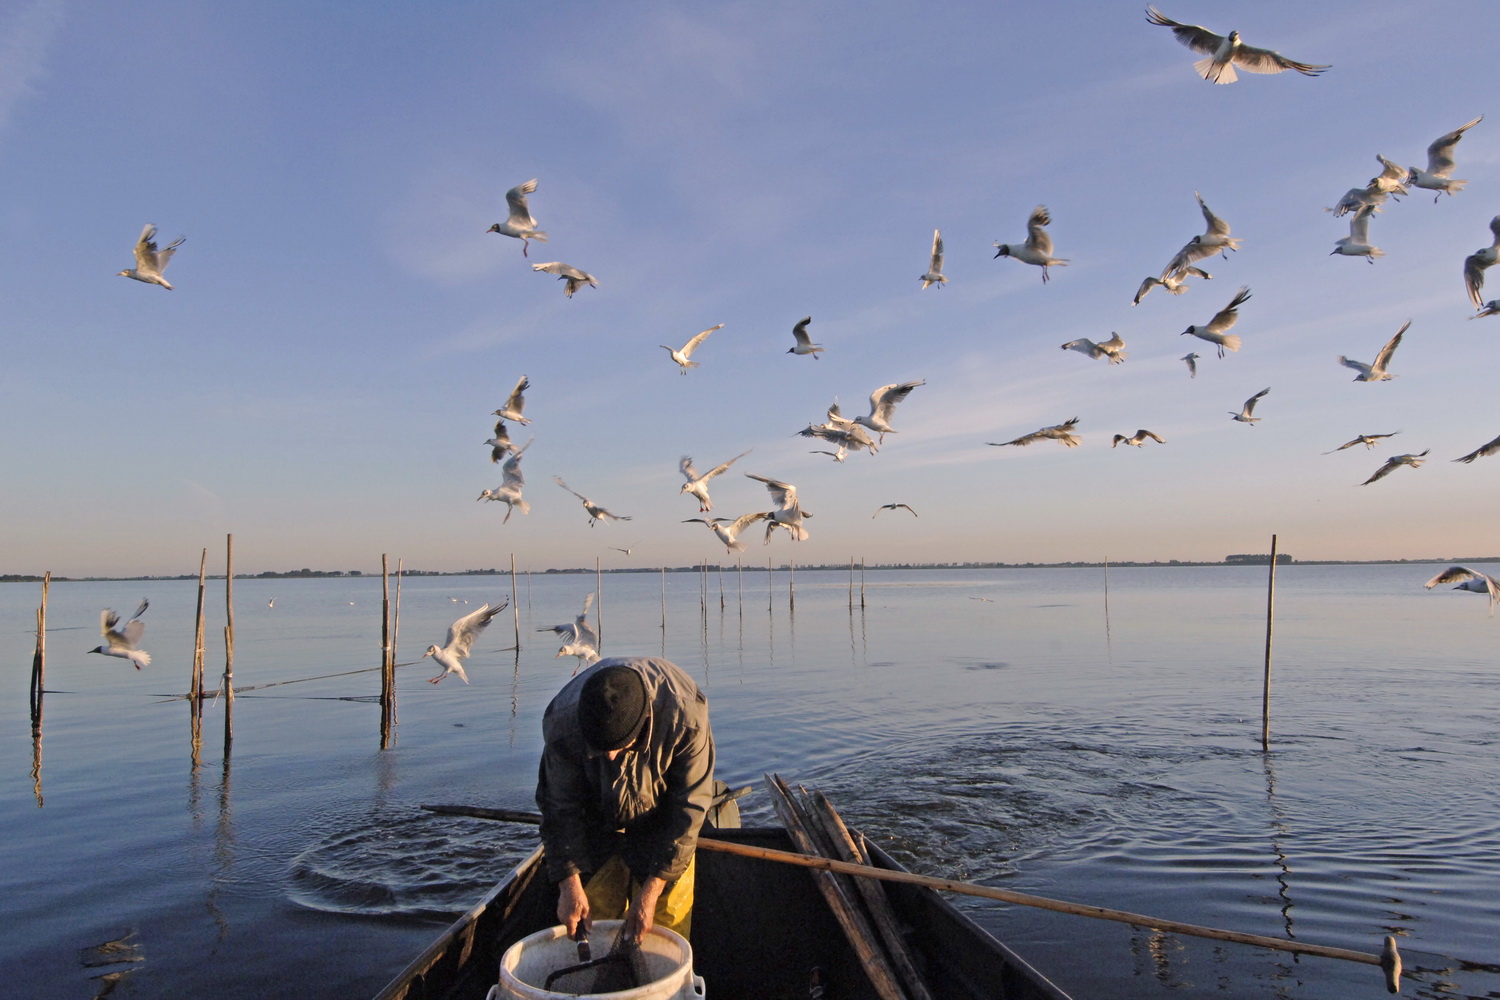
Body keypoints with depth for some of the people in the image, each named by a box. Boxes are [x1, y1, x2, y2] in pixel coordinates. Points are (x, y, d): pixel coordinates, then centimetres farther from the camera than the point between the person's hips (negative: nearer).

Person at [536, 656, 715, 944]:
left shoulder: (686, 717, -37)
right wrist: (569, 885, -19)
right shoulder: (561, 723, -32)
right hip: (596, 822, 1)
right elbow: (561, 807, -16)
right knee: (597, 917, 3)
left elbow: (688, 809, -25)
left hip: (661, 820, -1)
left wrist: (651, 890, -23)